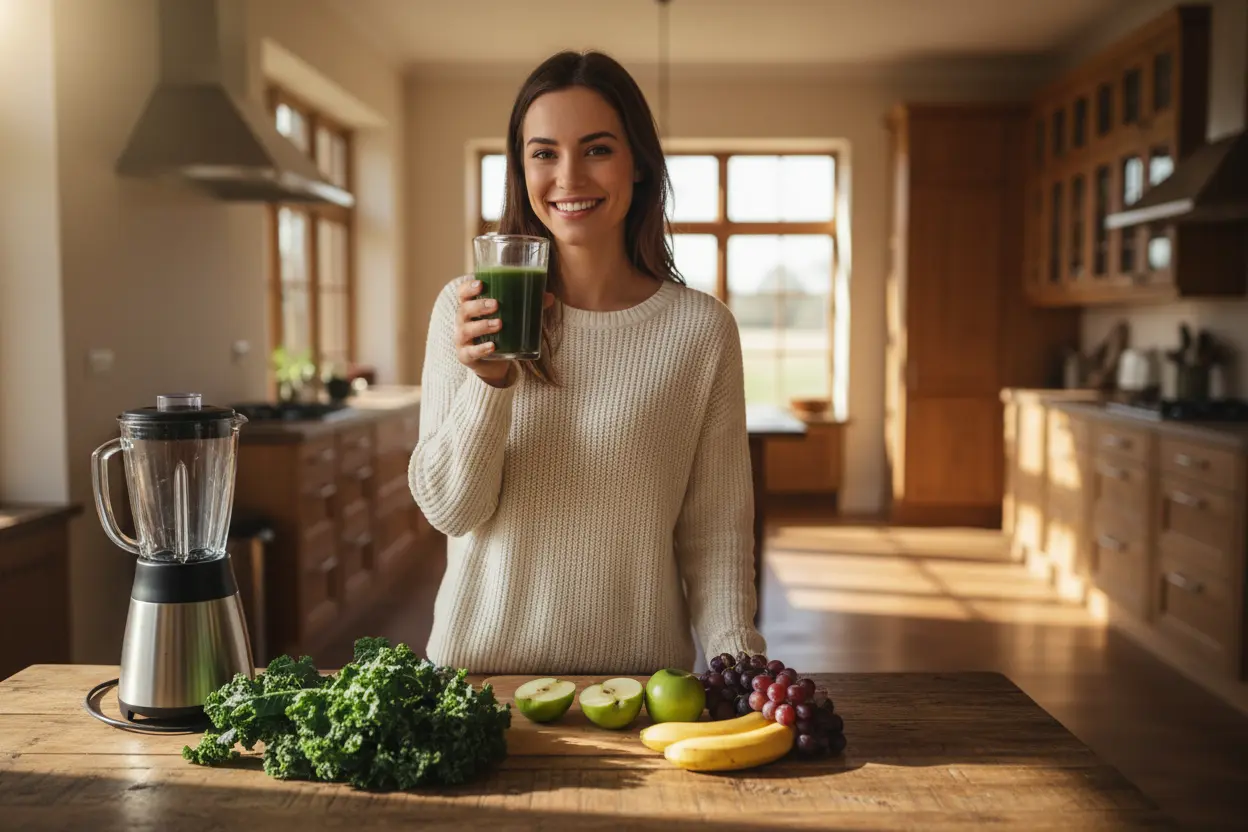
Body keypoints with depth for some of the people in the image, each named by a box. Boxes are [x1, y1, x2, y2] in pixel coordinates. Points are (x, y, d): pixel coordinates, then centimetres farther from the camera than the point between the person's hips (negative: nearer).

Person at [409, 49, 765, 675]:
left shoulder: (701, 329, -7)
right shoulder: (466, 309, -5)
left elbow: (716, 530, -3)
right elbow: (449, 509, -7)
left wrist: (736, 662, -15)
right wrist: (489, 380, -22)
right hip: (479, 663, 1)